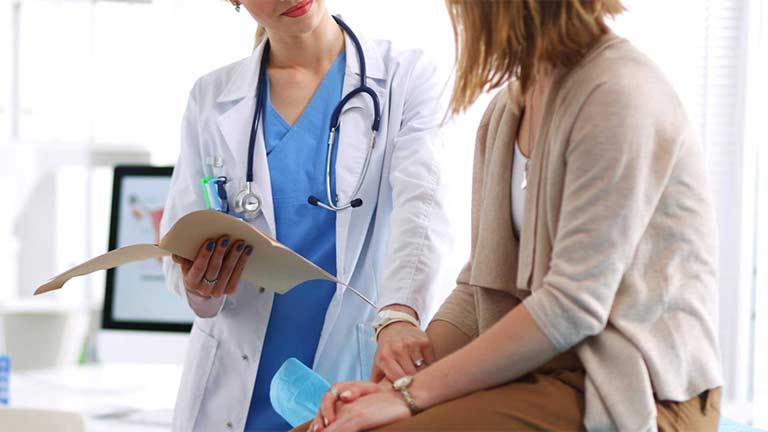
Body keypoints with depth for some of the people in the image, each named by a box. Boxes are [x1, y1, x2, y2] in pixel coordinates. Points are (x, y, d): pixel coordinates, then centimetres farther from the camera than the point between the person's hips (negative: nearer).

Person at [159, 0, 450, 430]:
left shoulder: (404, 78, 1)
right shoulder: (211, 98, 9)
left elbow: (420, 208, -13)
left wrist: (398, 315, -31)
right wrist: (200, 291, -12)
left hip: (357, 375, -3)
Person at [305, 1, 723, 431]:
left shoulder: (619, 94, -16)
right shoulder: (505, 111, 12)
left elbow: (572, 304, -20)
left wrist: (413, 395, -17)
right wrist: (401, 380, -3)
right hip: (545, 373, 8)